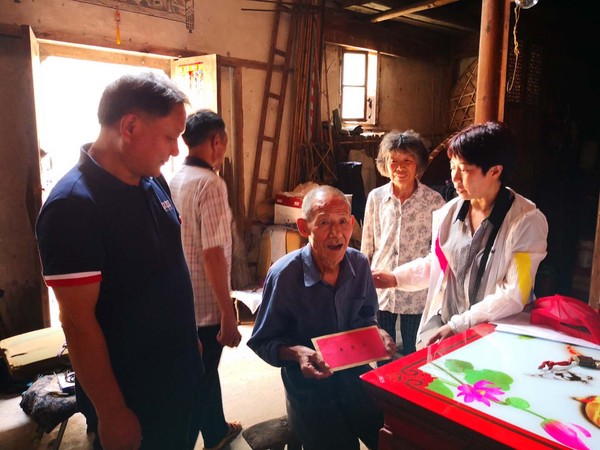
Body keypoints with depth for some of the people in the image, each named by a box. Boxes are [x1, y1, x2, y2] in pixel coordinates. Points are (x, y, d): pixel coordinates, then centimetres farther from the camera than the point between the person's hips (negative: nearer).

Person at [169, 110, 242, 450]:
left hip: (183, 300, 9)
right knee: (200, 384, 9)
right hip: (207, 306, -9)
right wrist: (229, 315, -19)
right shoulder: (211, 183, -20)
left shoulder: (174, 181, 4)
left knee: (206, 371, 25)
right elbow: (213, 255, -25)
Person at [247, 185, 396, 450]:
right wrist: (297, 353, -27)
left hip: (353, 373, 4)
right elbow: (263, 341, -10)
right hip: (309, 386, -4)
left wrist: (376, 333, -10)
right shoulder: (284, 275, -21)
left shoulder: (359, 264, -7)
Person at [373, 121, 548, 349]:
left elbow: (514, 295, -15)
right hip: (441, 322, 4)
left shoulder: (527, 221, -10)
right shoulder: (450, 211, 1)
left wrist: (458, 325, -18)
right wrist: (396, 277, 6)